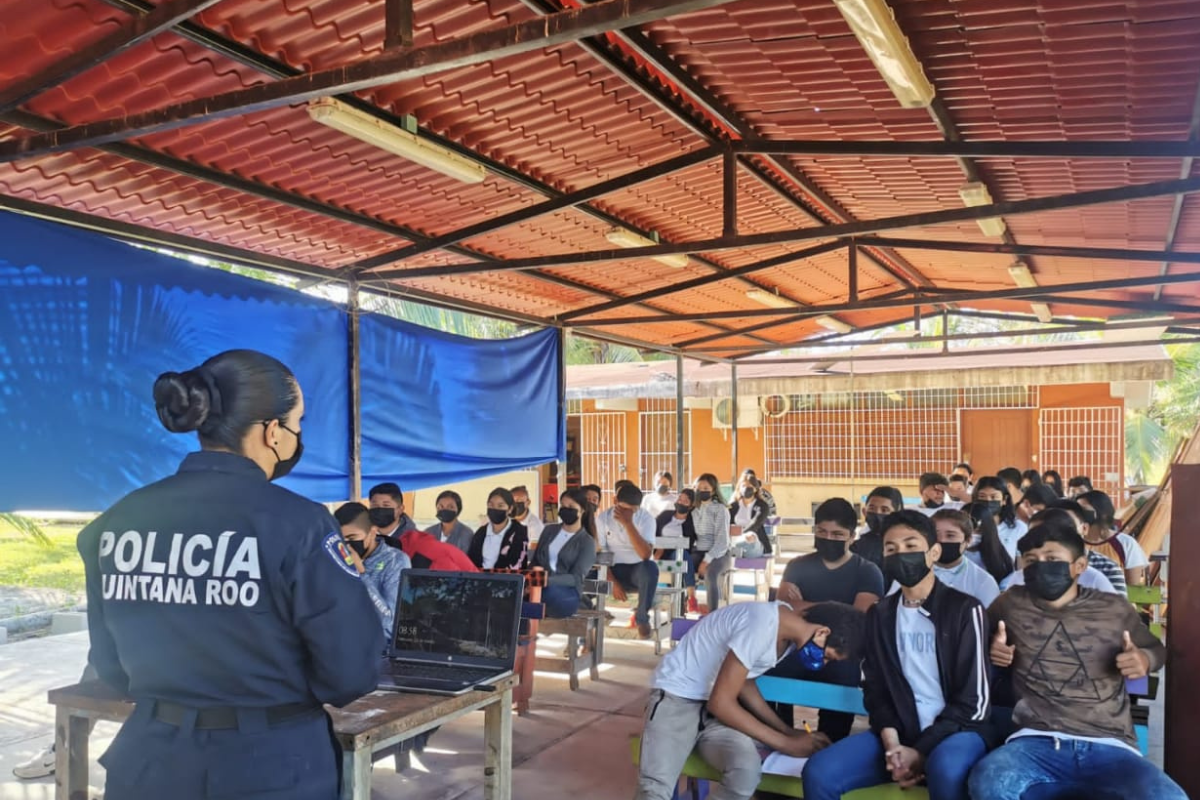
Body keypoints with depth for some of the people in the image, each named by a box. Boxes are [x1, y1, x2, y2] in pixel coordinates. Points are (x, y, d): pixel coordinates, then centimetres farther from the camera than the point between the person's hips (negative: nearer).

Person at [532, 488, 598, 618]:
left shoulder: (587, 542, 4)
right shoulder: (549, 530, 19)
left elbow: (576, 578, -7)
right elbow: (535, 561, 17)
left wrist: (548, 580, -25)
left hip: (567, 593, -2)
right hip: (541, 585, 2)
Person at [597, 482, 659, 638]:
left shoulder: (646, 519, -12)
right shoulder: (603, 518, -7)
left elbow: (646, 554, -26)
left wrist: (628, 523, -33)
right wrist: (613, 582, -17)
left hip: (638, 569, -1)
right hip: (614, 570, 1)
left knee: (650, 568, -37)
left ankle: (642, 618, -11)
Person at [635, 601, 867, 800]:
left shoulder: (788, 625, 0)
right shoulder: (762, 626, -26)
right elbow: (720, 703, -23)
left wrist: (789, 731, 5)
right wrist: (786, 743, -15)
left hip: (717, 705, 7)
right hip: (677, 697, -7)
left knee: (747, 773, -24)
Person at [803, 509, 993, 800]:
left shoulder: (964, 609, -3)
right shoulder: (879, 615, 11)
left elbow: (974, 699, -7)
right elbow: (875, 688, 9)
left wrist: (921, 751, -14)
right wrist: (891, 743, -9)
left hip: (956, 728, -3)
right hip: (900, 731, 4)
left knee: (946, 769, -39)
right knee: (818, 772, -19)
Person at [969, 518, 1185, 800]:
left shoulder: (1115, 610, 12)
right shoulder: (1011, 604, 12)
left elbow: (1155, 646, 30)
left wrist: (1145, 659, 6)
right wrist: (991, 649, 8)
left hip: (1109, 747, 1)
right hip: (1036, 742, 0)